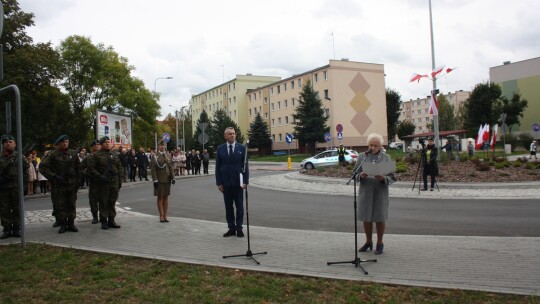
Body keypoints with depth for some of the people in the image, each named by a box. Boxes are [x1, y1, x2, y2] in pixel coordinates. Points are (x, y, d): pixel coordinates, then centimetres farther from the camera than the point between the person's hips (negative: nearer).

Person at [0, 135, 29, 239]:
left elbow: (25, 171, 7)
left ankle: (17, 229, 12)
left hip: (16, 188, 0)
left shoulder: (19, 157, 6)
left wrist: (24, 183, 1)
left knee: (17, 210, 4)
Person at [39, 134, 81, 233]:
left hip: (72, 184, 2)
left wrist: (77, 181, 5)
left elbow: (78, 168, 11)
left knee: (71, 205, 6)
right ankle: (62, 224, 11)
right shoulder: (53, 155, -3)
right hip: (58, 185, -2)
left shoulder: (73, 153, 6)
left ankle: (71, 224, 15)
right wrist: (54, 177, -14)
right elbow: (42, 167, -8)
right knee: (60, 205, 2)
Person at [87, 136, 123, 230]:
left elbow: (120, 169, 16)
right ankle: (104, 221, 9)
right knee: (103, 203, 1)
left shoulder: (114, 155, 14)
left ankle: (111, 220, 16)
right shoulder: (96, 155, -1)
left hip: (114, 183, 4)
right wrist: (99, 177, -16)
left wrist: (120, 181, 8)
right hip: (102, 183, -4)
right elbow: (91, 168, -7)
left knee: (112, 202, 8)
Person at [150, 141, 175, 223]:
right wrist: (155, 180, -14)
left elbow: (171, 167, 8)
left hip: (167, 179, 4)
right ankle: (161, 216, 7)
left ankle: (165, 216, 13)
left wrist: (173, 178, -1)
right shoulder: (154, 156, -3)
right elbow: (152, 169, -7)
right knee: (160, 197, 1)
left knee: (166, 197, 7)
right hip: (159, 180, -4)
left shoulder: (168, 156, 9)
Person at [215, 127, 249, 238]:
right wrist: (219, 183, -2)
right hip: (226, 182, 1)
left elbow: (246, 166, 1)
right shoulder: (220, 149, 4)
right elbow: (218, 167, 4)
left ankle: (239, 228, 13)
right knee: (228, 206, 7)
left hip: (238, 182, -1)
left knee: (239, 206, 4)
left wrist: (246, 181, -7)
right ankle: (231, 228, 16)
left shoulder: (241, 148, 2)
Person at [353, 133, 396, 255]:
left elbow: (392, 178, 0)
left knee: (380, 218, 4)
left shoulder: (386, 158, 3)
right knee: (366, 217, 8)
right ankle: (368, 242, 26)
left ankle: (380, 243, 21)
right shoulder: (363, 157, 6)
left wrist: (383, 178, -21)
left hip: (380, 192, -1)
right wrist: (360, 175, -17)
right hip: (365, 191, 2)